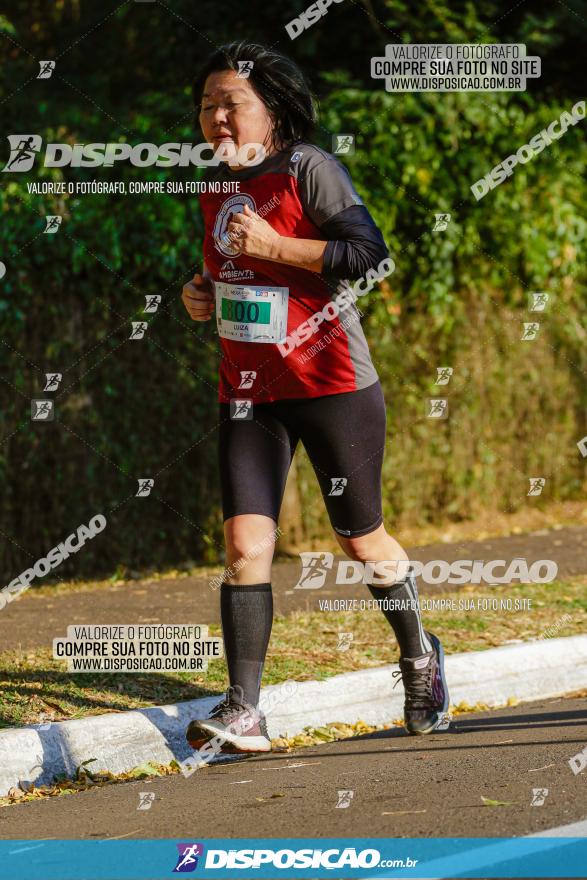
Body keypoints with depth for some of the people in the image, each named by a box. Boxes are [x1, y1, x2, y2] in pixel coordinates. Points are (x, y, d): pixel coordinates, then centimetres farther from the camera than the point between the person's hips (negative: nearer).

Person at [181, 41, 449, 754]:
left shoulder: (309, 170, -11)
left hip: (330, 383, -5)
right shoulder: (217, 186, 11)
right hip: (247, 392, 5)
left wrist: (273, 245, -24)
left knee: (360, 539, 9)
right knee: (245, 543, -10)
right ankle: (244, 712, -13)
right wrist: (203, 296, 7)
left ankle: (418, 655, 36)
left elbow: (370, 254, -20)